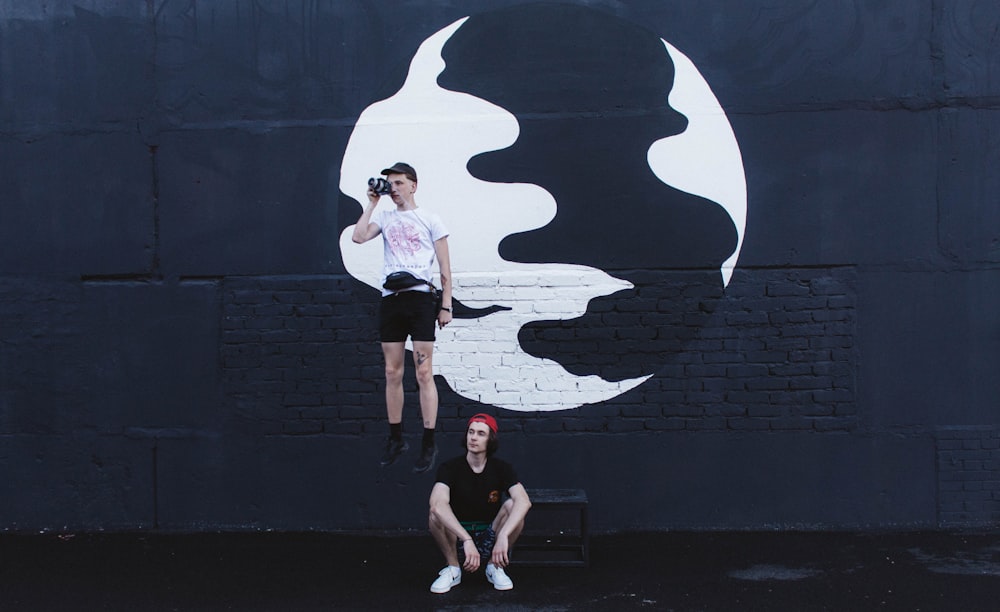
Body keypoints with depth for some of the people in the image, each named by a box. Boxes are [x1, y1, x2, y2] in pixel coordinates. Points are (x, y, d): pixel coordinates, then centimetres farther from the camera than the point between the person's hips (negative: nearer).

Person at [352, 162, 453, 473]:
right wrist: (371, 203, 3)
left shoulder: (429, 219, 5)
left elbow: (444, 267, 4)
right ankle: (396, 439, 18)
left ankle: (429, 445, -1)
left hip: (420, 298, -4)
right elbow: (359, 237, -5)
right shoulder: (385, 217, 14)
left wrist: (446, 305, -2)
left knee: (424, 373, -5)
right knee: (392, 373, 7)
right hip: (390, 299, 4)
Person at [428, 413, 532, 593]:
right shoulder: (450, 468, -13)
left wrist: (503, 535, -42)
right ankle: (452, 568, -7)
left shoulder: (501, 468, -8)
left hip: (490, 538, 1)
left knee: (512, 506, -25)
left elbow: (524, 501, -26)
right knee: (437, 514, -30)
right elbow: (437, 504, -33)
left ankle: (495, 567, -5)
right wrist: (467, 540, -44)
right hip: (457, 540, -1)